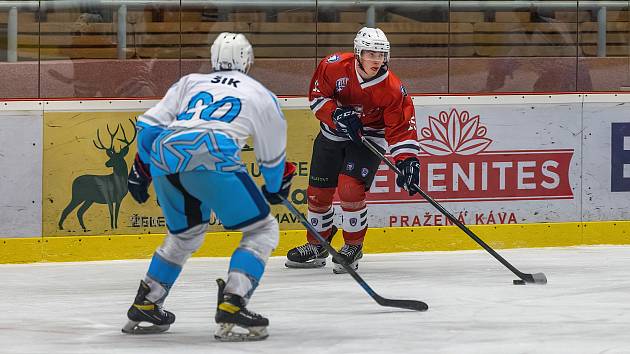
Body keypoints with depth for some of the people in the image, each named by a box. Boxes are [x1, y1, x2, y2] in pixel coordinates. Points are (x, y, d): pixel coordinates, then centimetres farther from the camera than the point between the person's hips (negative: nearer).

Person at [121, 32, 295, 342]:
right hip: (210, 158, -5)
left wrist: (140, 171, 36)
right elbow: (273, 156, 32)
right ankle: (231, 307, -10)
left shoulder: (190, 83, 31)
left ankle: (144, 307, 29)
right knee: (262, 231, 7)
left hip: (163, 156, 5)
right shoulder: (262, 95, 24)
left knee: (186, 232, 29)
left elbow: (149, 125, 24)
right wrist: (276, 188, 51)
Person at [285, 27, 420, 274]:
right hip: (332, 134, 3)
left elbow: (401, 128, -18)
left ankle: (353, 247, -2)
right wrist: (336, 114, -26)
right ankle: (317, 246, 30)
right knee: (318, 191, 9)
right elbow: (317, 95, -9)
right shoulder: (334, 66, -20)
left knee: (350, 188, -21)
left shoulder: (393, 89, -23)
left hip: (369, 139, -3)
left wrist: (407, 160, -29)